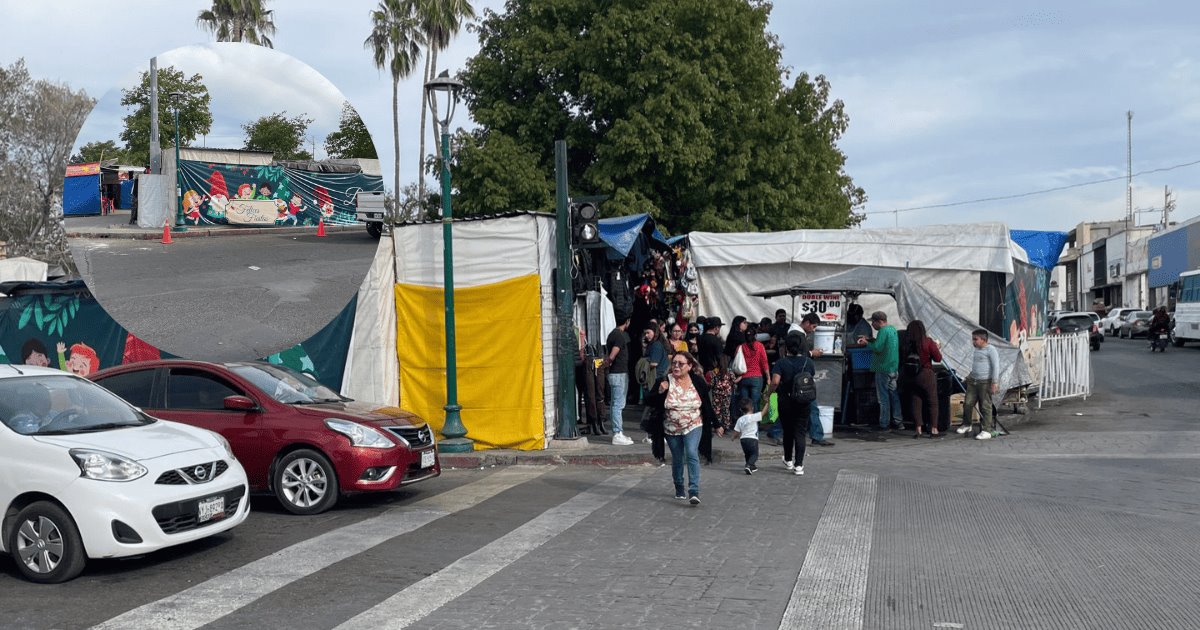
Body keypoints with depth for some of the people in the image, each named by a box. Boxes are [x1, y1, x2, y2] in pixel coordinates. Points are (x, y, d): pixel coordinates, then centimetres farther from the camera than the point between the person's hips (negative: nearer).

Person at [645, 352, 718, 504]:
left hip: (693, 426, -1)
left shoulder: (698, 382, -5)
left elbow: (707, 404, 5)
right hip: (672, 428, 1)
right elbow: (650, 402, -8)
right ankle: (679, 490, 30)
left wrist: (715, 424, 8)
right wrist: (660, 392, -27)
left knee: (692, 454, -18)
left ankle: (694, 492, -22)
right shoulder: (665, 381, -8)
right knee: (677, 459, 11)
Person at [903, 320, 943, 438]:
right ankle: (933, 429, 8)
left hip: (912, 376, 3)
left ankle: (918, 429, 8)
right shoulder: (928, 342, -11)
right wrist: (938, 348, 11)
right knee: (932, 402, 8)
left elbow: (905, 359, 5)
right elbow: (938, 358, -7)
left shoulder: (907, 344, -2)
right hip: (927, 375, -3)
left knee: (915, 402, 9)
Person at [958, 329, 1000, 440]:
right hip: (973, 381, 7)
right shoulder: (976, 351, 16)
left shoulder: (990, 349, -9)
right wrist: (970, 376, 26)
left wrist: (994, 383, -17)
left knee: (985, 406, -3)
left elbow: (996, 367, -14)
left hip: (986, 382, -7)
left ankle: (987, 431, 2)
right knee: (967, 403, 5)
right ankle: (967, 425, 22)